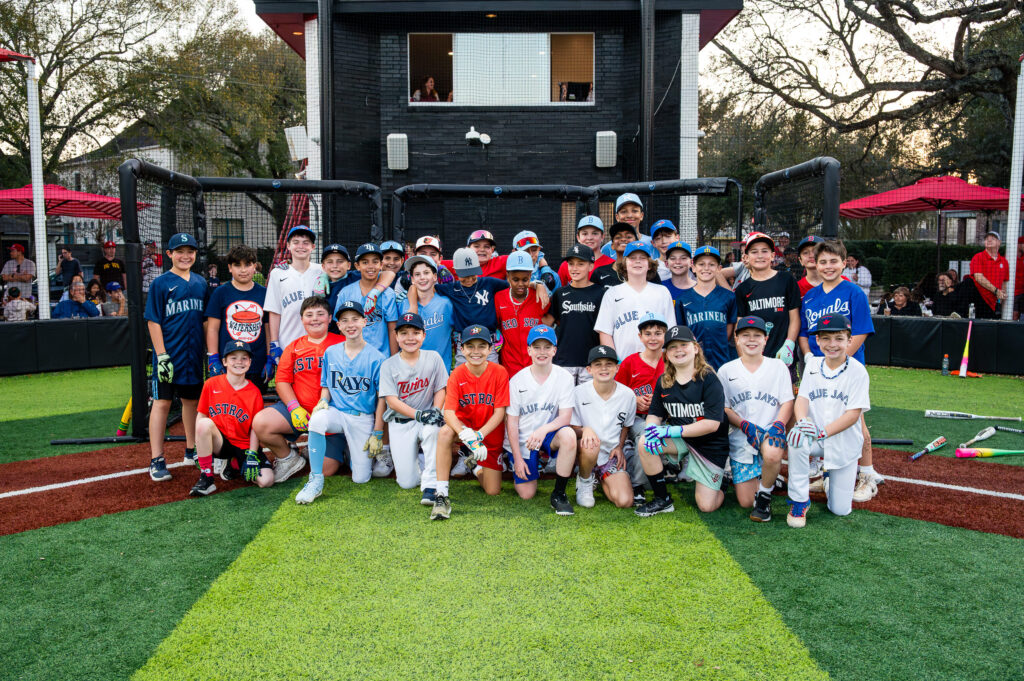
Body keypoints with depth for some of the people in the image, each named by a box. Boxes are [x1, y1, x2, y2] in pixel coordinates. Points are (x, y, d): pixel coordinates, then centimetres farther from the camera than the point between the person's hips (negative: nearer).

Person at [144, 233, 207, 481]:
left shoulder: (200, 282, 10)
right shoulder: (161, 283, -4)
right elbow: (153, 321, -7)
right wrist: (161, 356, -15)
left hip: (194, 354, 5)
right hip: (169, 353, -5)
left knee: (192, 399, 13)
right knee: (162, 401, -3)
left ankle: (191, 450, 27)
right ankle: (156, 460, 0)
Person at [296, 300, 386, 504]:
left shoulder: (376, 358, -6)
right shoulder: (330, 353, 5)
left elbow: (382, 398, -3)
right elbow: (326, 386, 15)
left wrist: (378, 433, -6)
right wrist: (323, 401, -8)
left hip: (363, 419, -2)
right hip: (337, 412, 2)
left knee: (361, 478, -6)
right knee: (317, 418, -36)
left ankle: (357, 453, 31)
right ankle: (316, 481, -25)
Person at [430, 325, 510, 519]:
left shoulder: (499, 372, -13)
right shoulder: (457, 375, -12)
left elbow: (499, 412, -14)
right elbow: (449, 412, -21)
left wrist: (478, 435, -28)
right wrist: (466, 435, -40)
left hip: (490, 433, 1)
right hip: (464, 426, -1)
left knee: (493, 491, -2)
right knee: (445, 432, -37)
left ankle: (474, 463, 33)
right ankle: (441, 495, -29)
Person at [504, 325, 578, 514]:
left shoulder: (564, 377, -7)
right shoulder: (517, 380, -7)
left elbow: (565, 417, -11)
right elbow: (512, 421, -4)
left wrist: (543, 429, -31)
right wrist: (517, 457, -8)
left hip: (548, 435, 0)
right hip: (523, 441, 0)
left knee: (568, 434, -35)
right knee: (526, 494, -8)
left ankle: (559, 493, -19)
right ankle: (534, 466, 27)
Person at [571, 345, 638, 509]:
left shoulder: (627, 394, -3)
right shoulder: (579, 392, -10)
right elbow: (573, 428, -4)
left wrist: (620, 447, -2)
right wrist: (585, 430, -27)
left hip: (612, 455, 2)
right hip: (587, 452, -2)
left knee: (625, 501, -17)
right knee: (590, 444, -40)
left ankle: (601, 481, 18)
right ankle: (585, 481, -5)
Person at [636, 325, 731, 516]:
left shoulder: (709, 380, -16)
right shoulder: (664, 381, -1)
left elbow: (712, 423, -23)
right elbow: (655, 414, 5)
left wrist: (672, 430, -27)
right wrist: (651, 429, -21)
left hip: (710, 445, -4)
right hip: (680, 440, 4)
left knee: (706, 506, -8)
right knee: (645, 443, -26)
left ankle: (716, 484, 30)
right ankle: (662, 500, -8)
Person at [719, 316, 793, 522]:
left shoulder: (778, 366, 6)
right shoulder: (726, 370, 5)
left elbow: (787, 402, 2)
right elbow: (724, 408, 3)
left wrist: (778, 424, -17)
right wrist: (746, 425, -14)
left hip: (770, 430, -1)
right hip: (740, 438, 1)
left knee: (772, 454, -40)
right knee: (745, 502, -5)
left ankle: (765, 494, -9)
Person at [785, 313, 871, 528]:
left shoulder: (857, 371, -10)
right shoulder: (812, 366, 2)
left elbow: (853, 414, -14)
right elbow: (802, 399, -4)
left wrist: (823, 432, -26)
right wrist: (802, 421, -27)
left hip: (844, 443, -2)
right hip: (816, 439, 2)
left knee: (840, 509, -1)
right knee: (797, 439, -36)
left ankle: (840, 478, 35)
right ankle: (799, 500, -19)